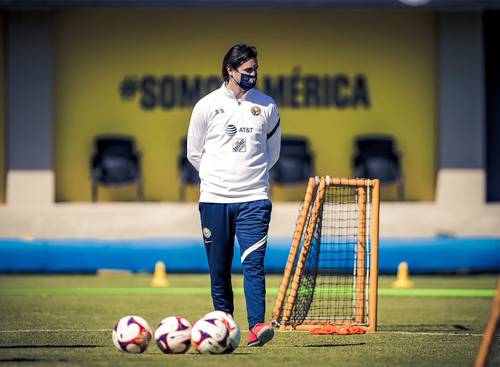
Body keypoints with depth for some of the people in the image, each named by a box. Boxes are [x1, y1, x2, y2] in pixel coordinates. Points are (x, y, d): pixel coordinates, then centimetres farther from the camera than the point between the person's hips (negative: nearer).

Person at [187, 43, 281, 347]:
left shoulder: (267, 106, 6)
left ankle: (257, 327, -20)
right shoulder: (207, 106, 2)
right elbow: (194, 153, 12)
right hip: (215, 197, 0)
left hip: (254, 199, 0)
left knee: (254, 263, -13)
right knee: (219, 269, 3)